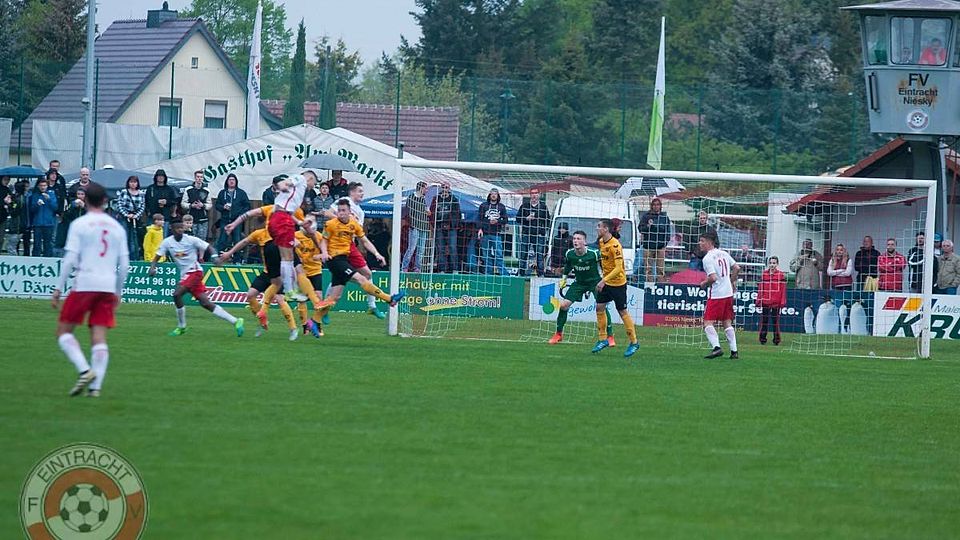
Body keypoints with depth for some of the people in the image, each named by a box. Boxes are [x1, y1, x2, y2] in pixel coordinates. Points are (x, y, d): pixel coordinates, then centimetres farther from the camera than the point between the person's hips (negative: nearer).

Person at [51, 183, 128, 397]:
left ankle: (84, 370, -15)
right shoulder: (117, 227, 12)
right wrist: (118, 292, 22)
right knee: (99, 337, 3)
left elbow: (70, 259, -9)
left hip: (84, 284, -4)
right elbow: (124, 263, 12)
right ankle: (95, 386, -8)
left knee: (64, 331, 6)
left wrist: (58, 289, -4)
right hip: (108, 287, 4)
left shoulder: (79, 224, -2)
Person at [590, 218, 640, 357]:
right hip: (605, 281, 8)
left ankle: (634, 342, 10)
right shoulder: (601, 242, 2)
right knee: (600, 308, 7)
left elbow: (618, 267, -27)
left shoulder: (615, 245, -23)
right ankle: (603, 339, 18)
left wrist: (604, 280, -30)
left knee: (622, 312, -1)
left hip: (618, 283, -8)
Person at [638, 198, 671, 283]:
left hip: (660, 247, 1)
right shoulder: (646, 216, 2)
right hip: (648, 246, -1)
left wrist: (665, 244, 2)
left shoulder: (664, 217, 7)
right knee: (648, 269, -1)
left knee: (660, 269, 0)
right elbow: (640, 228, 0)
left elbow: (668, 231, 10)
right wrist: (647, 226, -20)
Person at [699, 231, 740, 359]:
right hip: (728, 293, 7)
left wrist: (704, 284, -2)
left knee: (708, 322, -6)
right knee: (727, 322, 13)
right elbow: (736, 268, 11)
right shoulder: (724, 254, 9)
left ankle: (716, 347, -24)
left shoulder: (707, 258, -13)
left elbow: (713, 277, -21)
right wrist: (731, 282, 22)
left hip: (715, 295, -7)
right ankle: (734, 350, 9)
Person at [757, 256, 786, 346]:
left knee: (775, 321, 2)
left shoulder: (781, 275, 1)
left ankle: (776, 339, 9)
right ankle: (762, 339, 11)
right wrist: (758, 301, 3)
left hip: (776, 303, -2)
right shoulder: (764, 274, 7)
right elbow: (760, 289, 8)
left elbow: (783, 289, 0)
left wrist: (783, 302, -5)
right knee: (764, 321, 3)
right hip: (765, 302, 2)